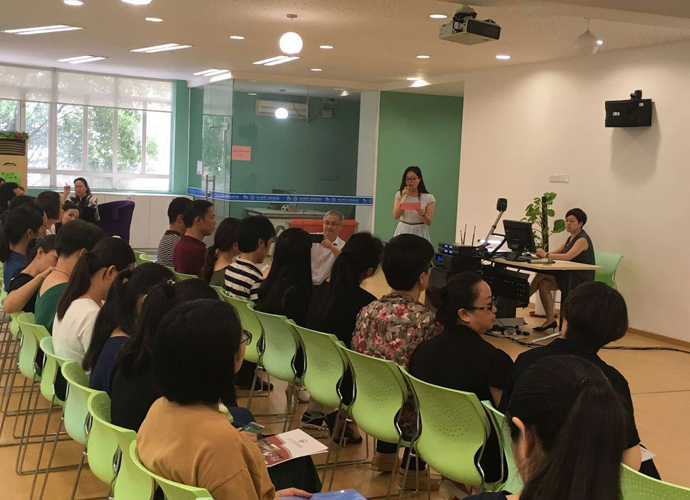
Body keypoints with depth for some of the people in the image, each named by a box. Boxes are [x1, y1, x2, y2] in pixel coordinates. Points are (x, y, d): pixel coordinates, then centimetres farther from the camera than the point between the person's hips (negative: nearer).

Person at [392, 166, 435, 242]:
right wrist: (404, 197, -13)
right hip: (403, 231, 1)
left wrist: (423, 214, -26)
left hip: (419, 233, -1)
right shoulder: (399, 194, 2)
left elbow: (429, 222, -5)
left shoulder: (428, 198, -2)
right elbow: (396, 216, -9)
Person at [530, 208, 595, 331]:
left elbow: (568, 256, -29)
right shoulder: (571, 238, 16)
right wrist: (543, 253, -14)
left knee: (542, 274, -18)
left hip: (581, 280, -9)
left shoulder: (583, 239, -14)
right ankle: (550, 320, -9)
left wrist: (546, 255, -29)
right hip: (570, 276, 9)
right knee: (543, 285, -11)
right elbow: (556, 252, 8)